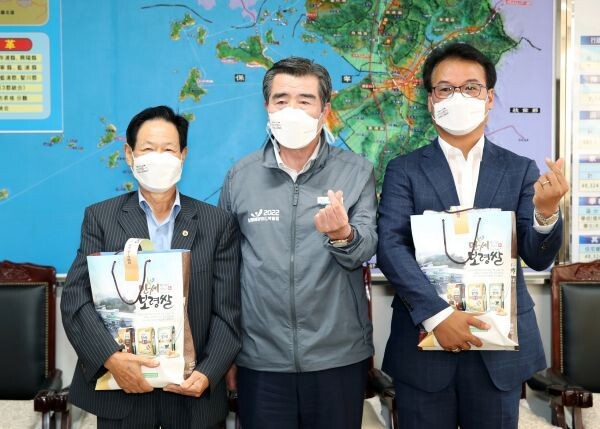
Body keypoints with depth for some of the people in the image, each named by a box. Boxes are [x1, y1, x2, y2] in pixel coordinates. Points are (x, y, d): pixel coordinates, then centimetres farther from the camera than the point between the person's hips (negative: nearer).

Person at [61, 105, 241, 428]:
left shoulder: (218, 223, 1)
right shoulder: (100, 217, 2)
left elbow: (226, 313, -2)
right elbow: (76, 297, -6)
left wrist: (207, 374, -15)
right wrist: (111, 358, -19)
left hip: (192, 392, 0)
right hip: (119, 389, 0)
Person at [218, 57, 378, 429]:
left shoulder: (357, 172, -2)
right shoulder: (240, 176, 1)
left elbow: (365, 250, -9)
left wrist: (342, 234, -31)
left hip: (339, 358, 0)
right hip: (260, 360, 1)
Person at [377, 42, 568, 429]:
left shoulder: (521, 170, 4)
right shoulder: (404, 170, 0)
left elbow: (538, 257, -3)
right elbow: (390, 248, -11)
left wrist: (546, 211, -23)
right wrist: (437, 314, -21)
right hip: (423, 342, -1)